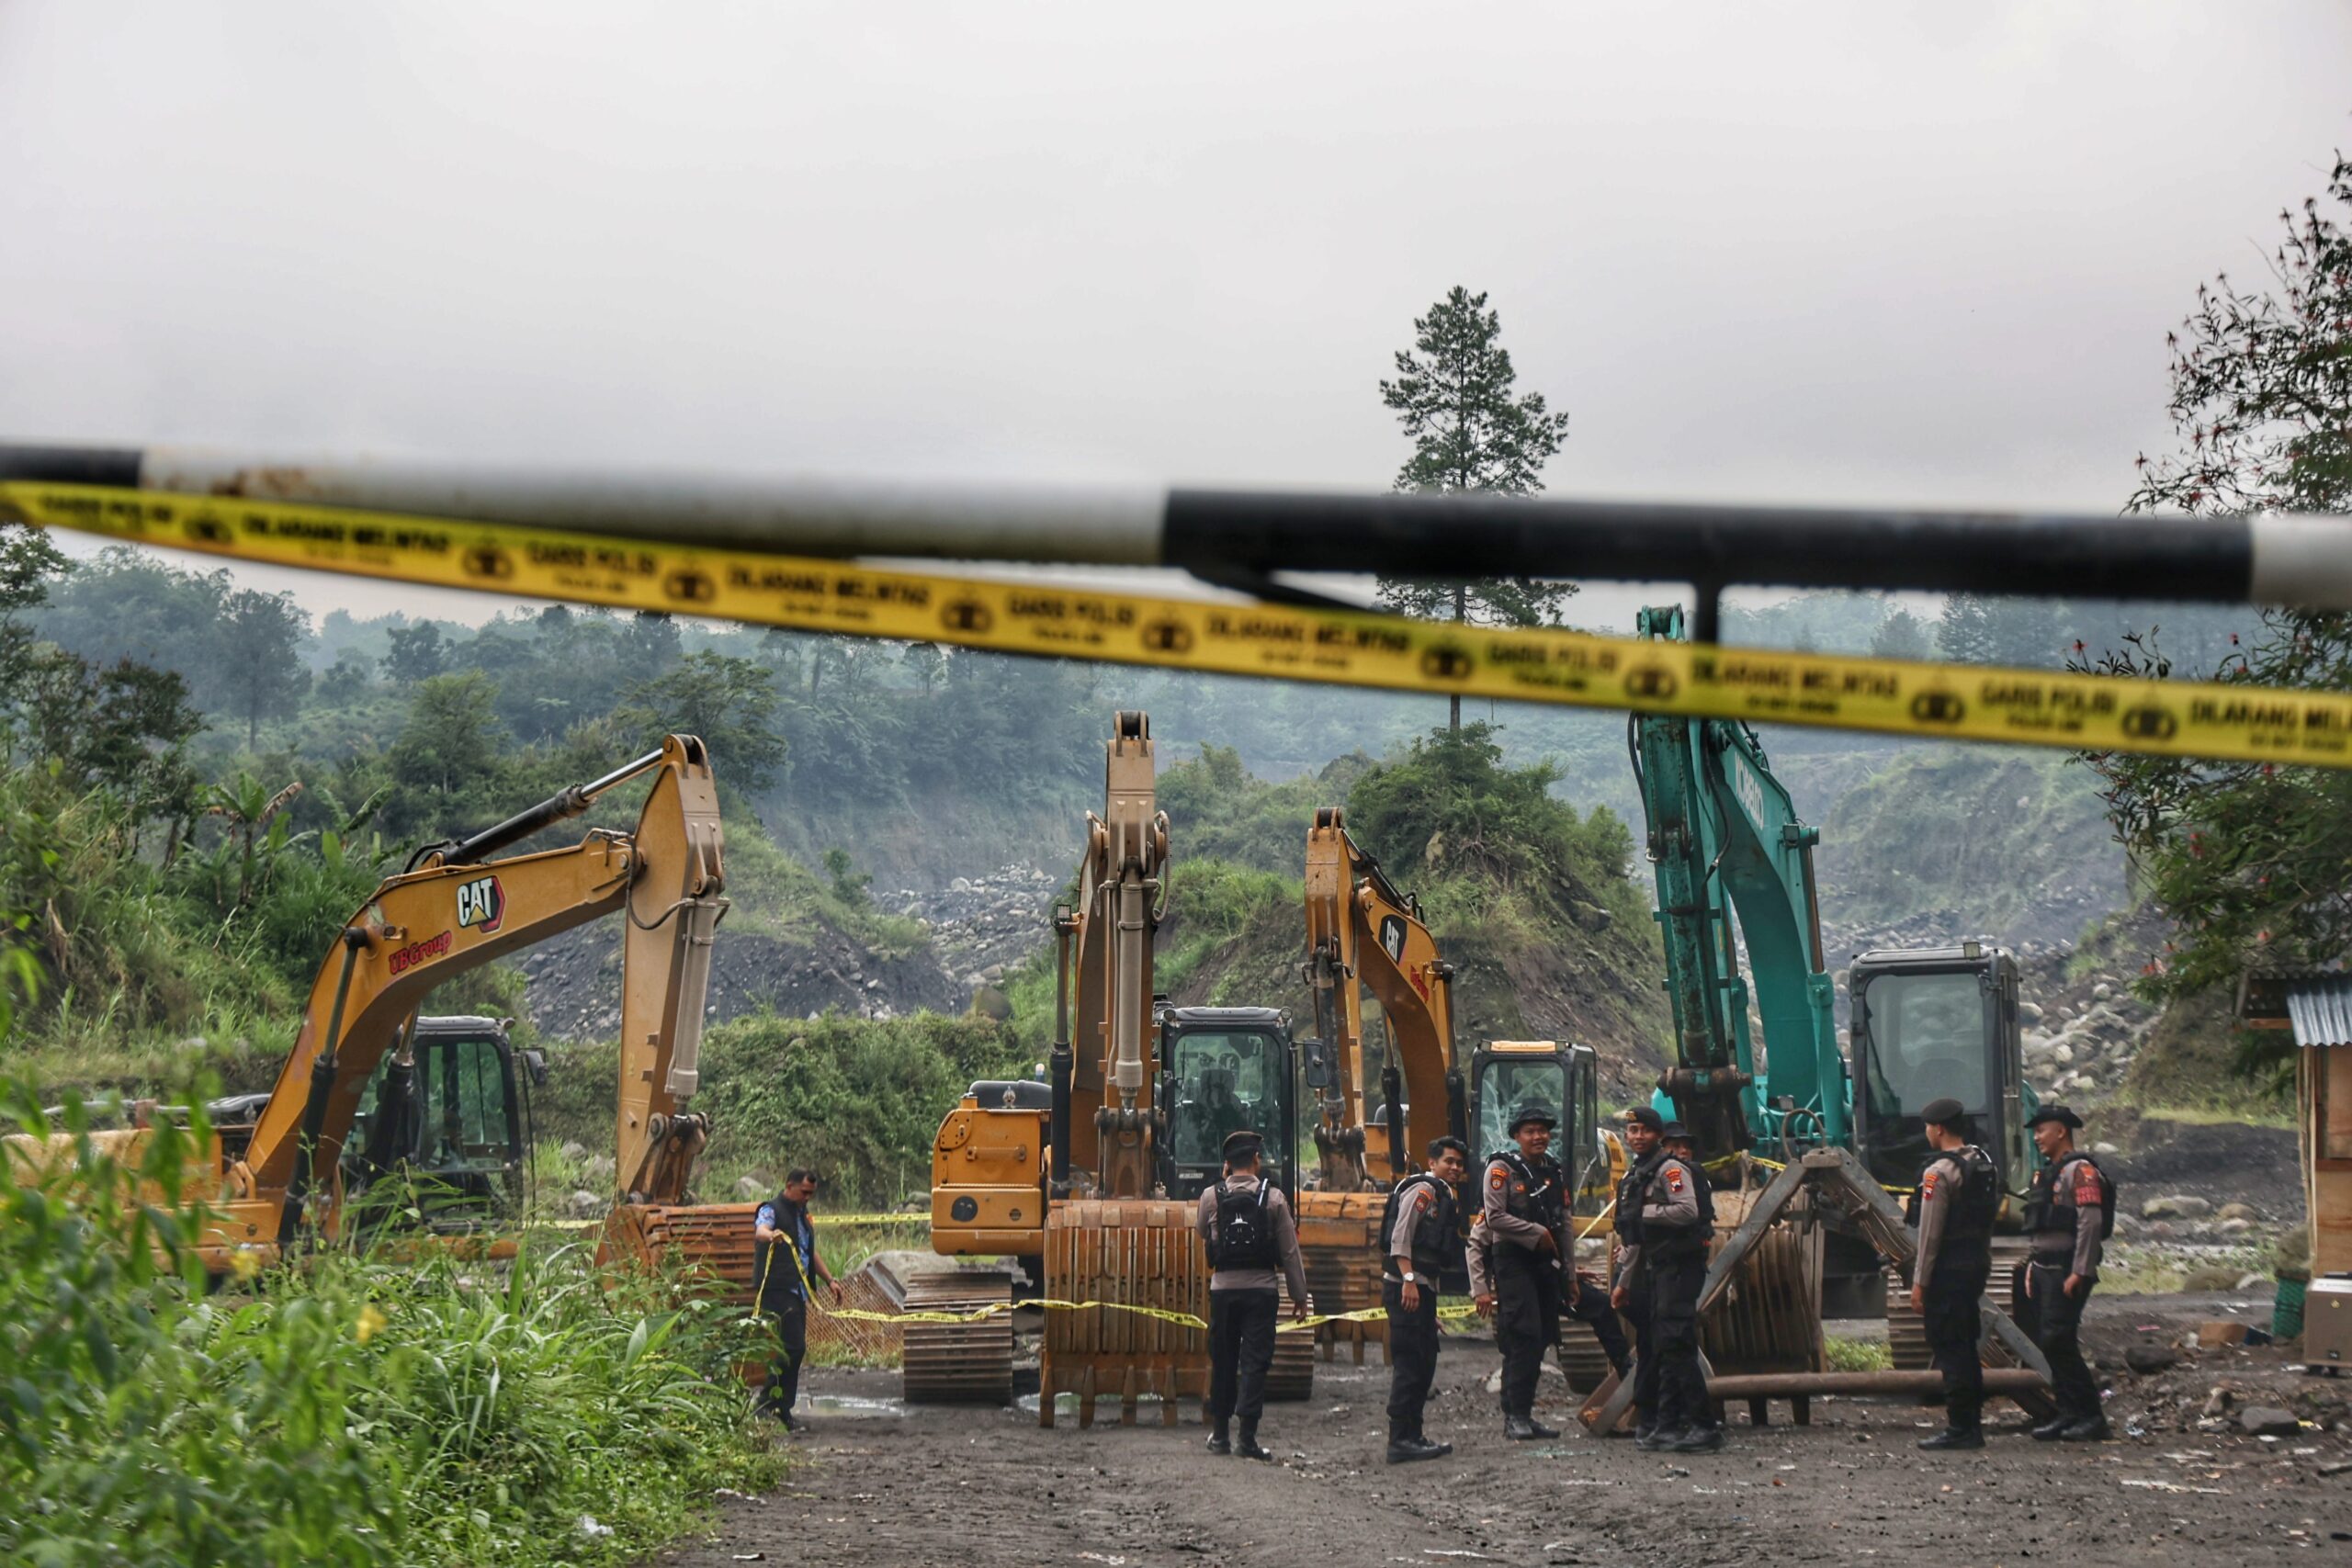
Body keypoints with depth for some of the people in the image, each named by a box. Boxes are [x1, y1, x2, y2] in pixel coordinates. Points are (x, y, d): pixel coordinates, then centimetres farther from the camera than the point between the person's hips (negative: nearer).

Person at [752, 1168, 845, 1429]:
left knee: (794, 1349, 7)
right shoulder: (772, 1210, -4)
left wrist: (830, 1279, 23)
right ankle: (769, 1402, -14)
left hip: (798, 1292, 9)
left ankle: (781, 1409, 12)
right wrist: (772, 1235, -51)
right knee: (793, 1347, -18)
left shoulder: (802, 1215, 23)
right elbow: (760, 1231, -27)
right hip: (777, 1289, -9)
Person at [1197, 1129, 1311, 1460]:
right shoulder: (1273, 1197, -4)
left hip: (1223, 1288, 2)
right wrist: (1300, 1295, 4)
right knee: (1255, 1363, 0)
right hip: (1261, 1288, -2)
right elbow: (1290, 1251, -3)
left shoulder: (1211, 1196, -1)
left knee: (1223, 1361, 12)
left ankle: (1220, 1434, 20)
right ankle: (1248, 1439, -6)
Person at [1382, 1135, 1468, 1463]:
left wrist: (1431, 1308, 21)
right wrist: (1408, 1280, -26)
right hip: (1406, 1286, -10)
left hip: (1422, 1288, 10)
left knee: (1424, 1365, 13)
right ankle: (1400, 1440, -12)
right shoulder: (1423, 1189, -7)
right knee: (1408, 1364, -11)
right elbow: (1400, 1236, -17)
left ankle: (1412, 1436, 20)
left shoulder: (1444, 1197, 23)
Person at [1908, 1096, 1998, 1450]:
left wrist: (1919, 1282, -13)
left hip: (1947, 1271, -9)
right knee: (1966, 1347, 16)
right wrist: (1983, 1266, 20)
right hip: (1977, 1265, 9)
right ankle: (1972, 1424, 20)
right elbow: (1990, 1219, 16)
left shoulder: (1940, 1173, -15)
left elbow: (1930, 1233, -16)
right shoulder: (1985, 1165, 12)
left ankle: (1959, 1428, -5)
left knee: (1948, 1348, -5)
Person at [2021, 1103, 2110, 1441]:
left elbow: (2091, 1223, -18)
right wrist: (2032, 1265, 17)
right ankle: (2069, 1414, 12)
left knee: (2057, 1341, -14)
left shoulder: (2080, 1170, -11)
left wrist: (2080, 1273, -22)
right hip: (2045, 1269, 10)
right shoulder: (2048, 1172, 19)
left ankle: (2091, 1416, -9)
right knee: (2048, 1342, 8)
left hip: (2067, 1271, -10)